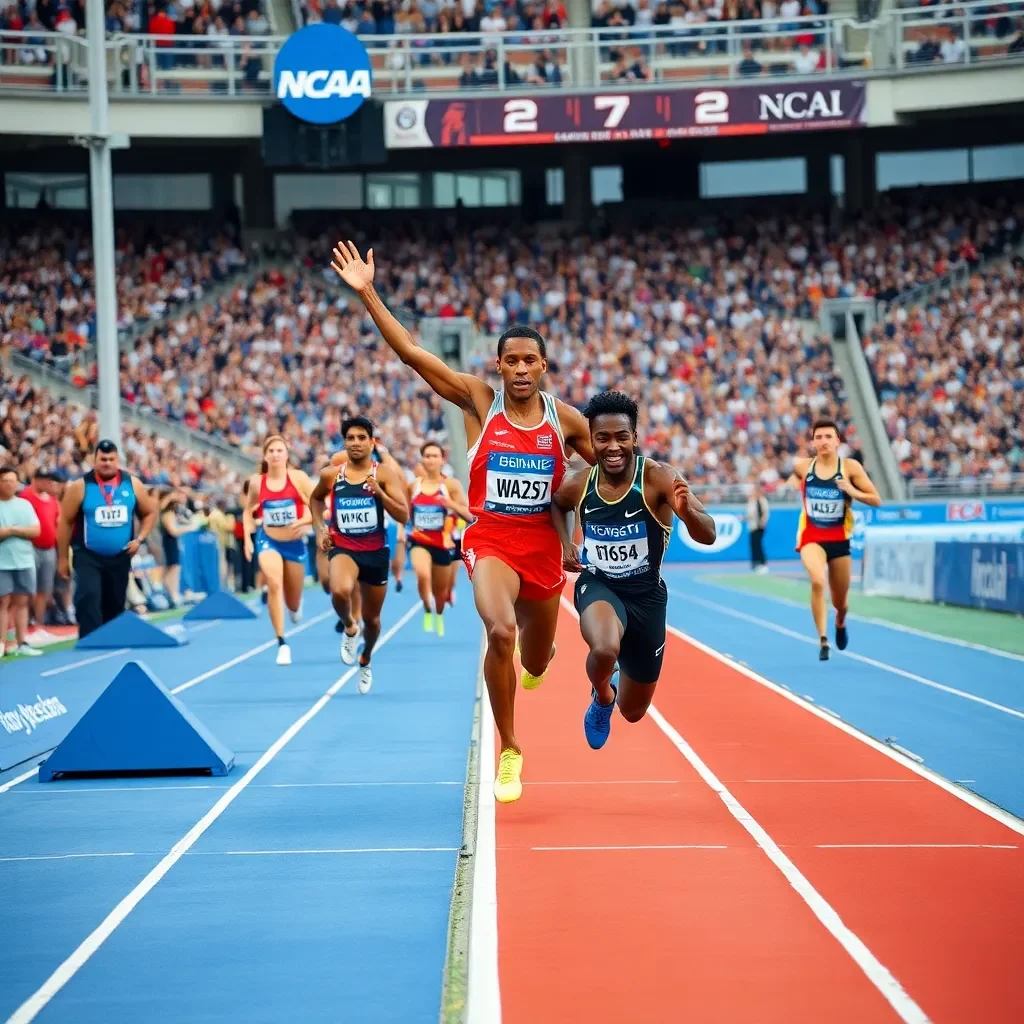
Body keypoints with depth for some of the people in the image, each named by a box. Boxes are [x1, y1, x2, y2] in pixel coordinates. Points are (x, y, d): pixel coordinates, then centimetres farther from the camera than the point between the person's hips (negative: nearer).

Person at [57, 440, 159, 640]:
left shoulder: (132, 484, 3)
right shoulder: (80, 486, -6)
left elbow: (150, 512, 15)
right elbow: (65, 522, -1)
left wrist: (139, 539, -1)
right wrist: (63, 558, -1)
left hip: (120, 557, 4)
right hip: (88, 556, -4)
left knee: (115, 605, 12)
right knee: (88, 599, -22)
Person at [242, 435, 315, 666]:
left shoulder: (297, 478, -12)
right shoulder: (257, 482, -6)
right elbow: (248, 511, 10)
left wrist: (304, 521, -29)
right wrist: (248, 538, 0)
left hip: (294, 543, 0)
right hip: (268, 541, 0)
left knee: (293, 604, 13)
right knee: (274, 584, -28)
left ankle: (294, 606, 56)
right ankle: (282, 644, -23)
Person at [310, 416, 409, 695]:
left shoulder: (384, 473, -8)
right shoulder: (331, 475, -2)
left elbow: (403, 516, -13)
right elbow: (315, 498, 20)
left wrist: (379, 492, -26)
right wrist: (320, 529, 6)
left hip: (375, 552, 0)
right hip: (343, 548, 0)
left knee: (372, 617, 13)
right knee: (339, 592, -33)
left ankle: (365, 662, 44)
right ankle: (350, 629, 1)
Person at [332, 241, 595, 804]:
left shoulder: (565, 418, -1)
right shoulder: (479, 400, -6)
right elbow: (410, 352, -11)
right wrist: (368, 293, -17)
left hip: (542, 545, 3)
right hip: (489, 540, -3)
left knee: (535, 661, 16)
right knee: (500, 631, -30)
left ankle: (535, 655, 59)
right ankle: (509, 752, -15)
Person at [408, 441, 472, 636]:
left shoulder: (451, 485, -7)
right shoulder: (414, 485, 1)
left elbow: (469, 515, -14)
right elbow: (405, 513, 18)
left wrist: (452, 504, -30)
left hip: (442, 543, 0)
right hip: (419, 541, 0)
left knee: (441, 589, 15)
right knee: (423, 575, -31)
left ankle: (439, 616, 47)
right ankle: (428, 611, -7)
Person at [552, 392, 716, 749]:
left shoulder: (657, 478, -21)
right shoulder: (577, 485, -12)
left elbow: (708, 536, -29)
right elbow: (555, 504, 15)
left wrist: (686, 511, -50)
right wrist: (565, 543, -2)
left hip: (646, 594, 0)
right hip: (598, 586, 0)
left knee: (633, 712, 15)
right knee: (605, 649, -38)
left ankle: (617, 691, 55)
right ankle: (602, 695, -1)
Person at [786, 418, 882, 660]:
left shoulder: (850, 467, -9)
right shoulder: (802, 466, -4)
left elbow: (876, 500, -8)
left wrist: (853, 492, -23)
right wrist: (794, 483, 2)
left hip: (839, 538, 1)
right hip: (811, 537, -1)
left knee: (840, 600, 14)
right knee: (817, 581, -31)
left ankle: (841, 623, 51)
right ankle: (823, 640, -25)